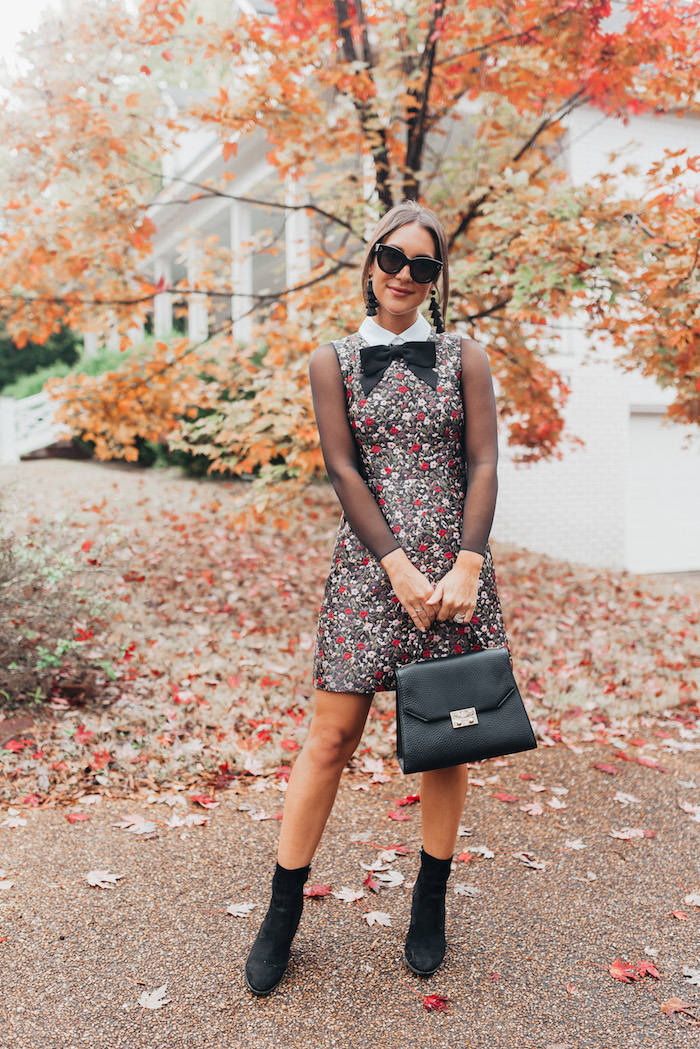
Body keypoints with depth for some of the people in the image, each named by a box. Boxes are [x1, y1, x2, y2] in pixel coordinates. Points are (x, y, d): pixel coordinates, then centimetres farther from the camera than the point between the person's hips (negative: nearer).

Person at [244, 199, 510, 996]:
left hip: (455, 565, 1)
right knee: (331, 737, 0)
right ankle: (282, 913, 14)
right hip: (370, 564, -1)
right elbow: (343, 470, -2)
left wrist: (465, 568, -12)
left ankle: (430, 903, 25)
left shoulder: (463, 357, 9)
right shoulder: (334, 360, 7)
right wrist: (401, 569, -12)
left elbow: (482, 464, 0)